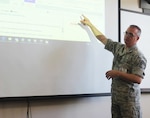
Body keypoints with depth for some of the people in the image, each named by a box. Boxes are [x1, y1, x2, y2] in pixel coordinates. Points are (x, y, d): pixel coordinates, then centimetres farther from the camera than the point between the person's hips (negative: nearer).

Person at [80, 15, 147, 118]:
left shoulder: (138, 57, -11)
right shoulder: (118, 47, 8)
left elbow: (138, 79, -20)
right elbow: (102, 38, 17)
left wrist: (118, 73, -19)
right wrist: (89, 24, 22)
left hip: (129, 99, -6)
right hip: (115, 96, 6)